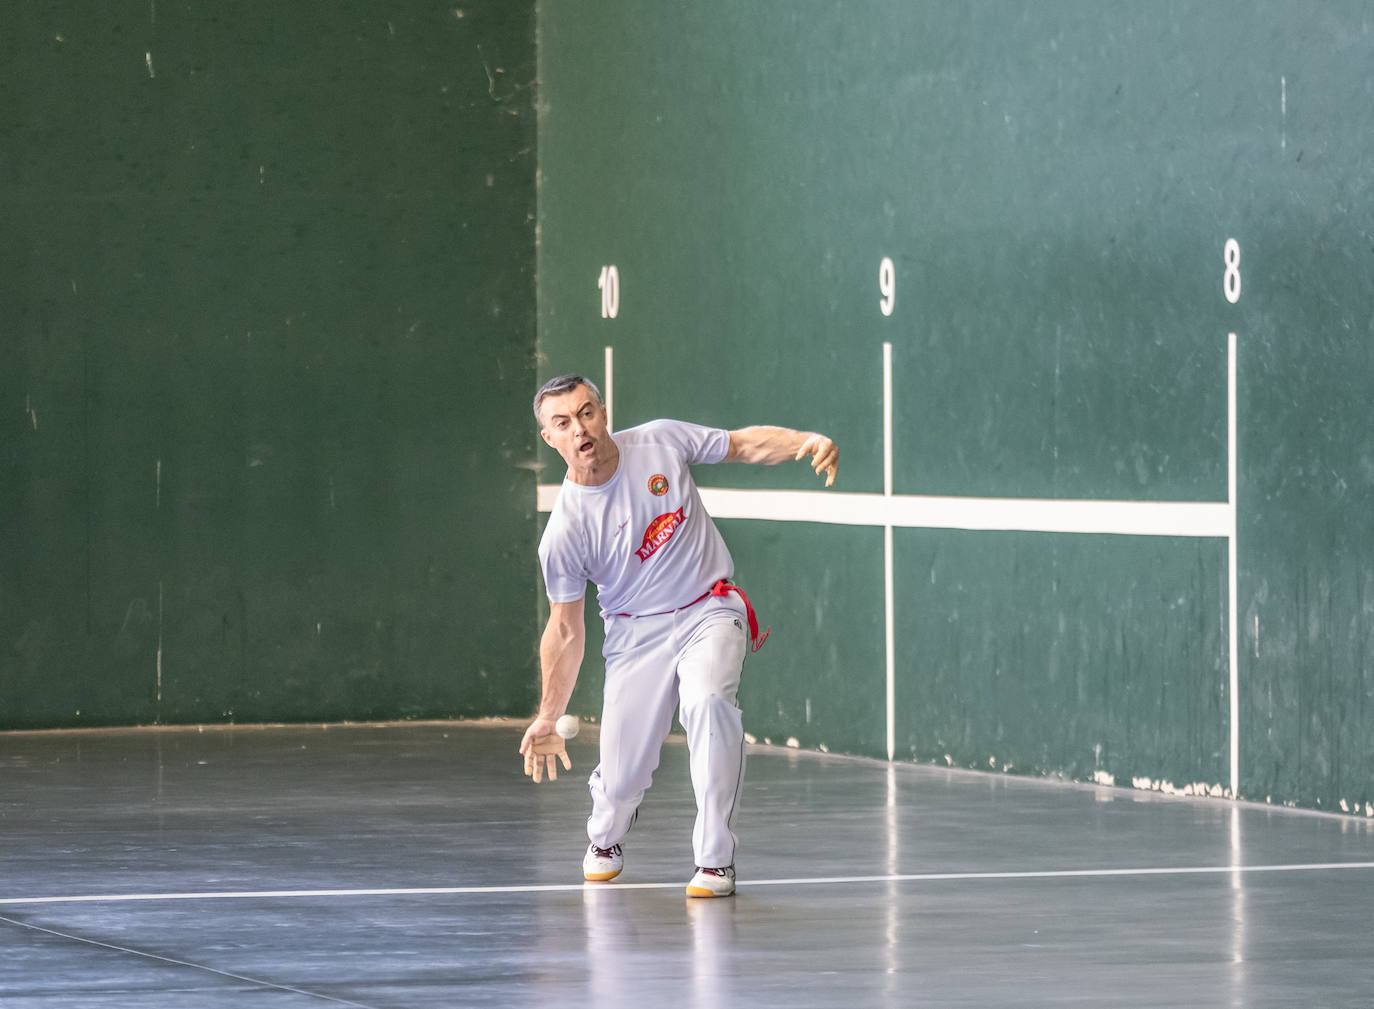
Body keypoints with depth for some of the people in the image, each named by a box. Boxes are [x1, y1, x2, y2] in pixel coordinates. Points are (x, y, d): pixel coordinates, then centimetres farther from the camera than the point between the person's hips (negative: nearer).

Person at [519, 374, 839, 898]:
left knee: (706, 701, -32)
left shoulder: (661, 442, -9)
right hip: (636, 633, 0)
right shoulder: (563, 532, -13)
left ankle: (715, 861, -25)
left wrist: (808, 440, -15)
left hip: (710, 613, 0)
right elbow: (566, 629, -4)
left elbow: (746, 444, 4)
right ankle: (604, 842, 35)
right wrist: (548, 718, -6)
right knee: (619, 780, -5)